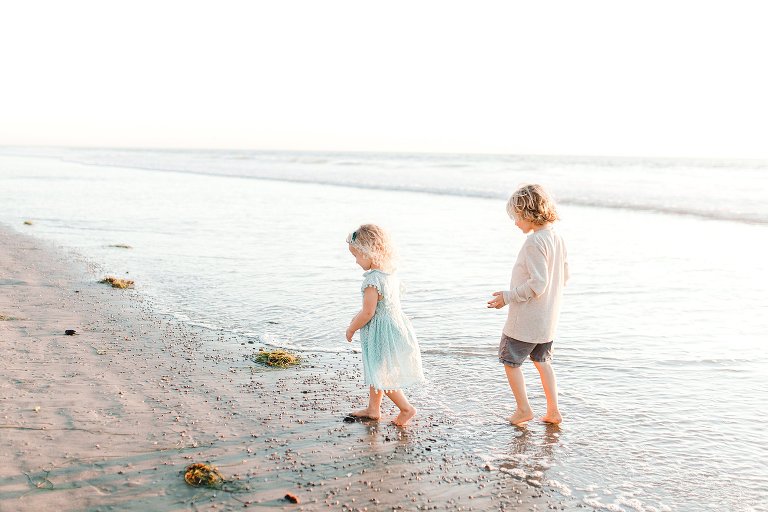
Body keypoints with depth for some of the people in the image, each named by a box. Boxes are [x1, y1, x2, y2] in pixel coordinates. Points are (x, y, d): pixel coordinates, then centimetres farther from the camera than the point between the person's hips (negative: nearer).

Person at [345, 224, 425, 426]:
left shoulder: (372, 280, -24)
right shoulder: (390, 273, 5)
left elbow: (368, 313, -22)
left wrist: (351, 329, -7)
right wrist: (358, 317, 17)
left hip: (382, 333, -10)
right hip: (395, 324, 10)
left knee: (381, 375, 4)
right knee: (376, 371, 21)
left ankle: (406, 408, 13)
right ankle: (373, 409, 33)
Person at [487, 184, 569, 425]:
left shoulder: (534, 242, -23)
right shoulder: (557, 238, 5)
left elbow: (537, 284, -26)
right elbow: (564, 277, 13)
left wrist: (507, 297, -17)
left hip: (526, 318, -9)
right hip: (548, 316, 9)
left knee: (510, 361, 8)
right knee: (542, 361, 20)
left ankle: (523, 409, 16)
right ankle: (553, 410, 23)